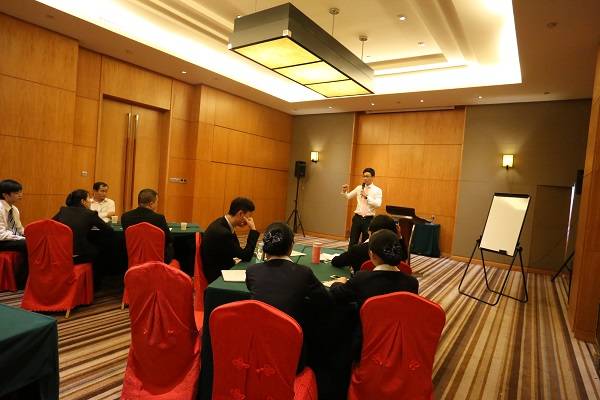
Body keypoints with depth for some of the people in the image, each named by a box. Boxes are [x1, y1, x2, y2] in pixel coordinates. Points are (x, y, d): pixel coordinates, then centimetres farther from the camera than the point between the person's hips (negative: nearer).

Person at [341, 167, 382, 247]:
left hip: (368, 219, -3)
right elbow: (348, 196, 11)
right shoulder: (359, 188, 8)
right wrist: (344, 191, -9)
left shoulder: (377, 190, -3)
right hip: (357, 217, 3)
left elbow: (378, 204, -16)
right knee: (352, 242, 6)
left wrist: (367, 196, -20)